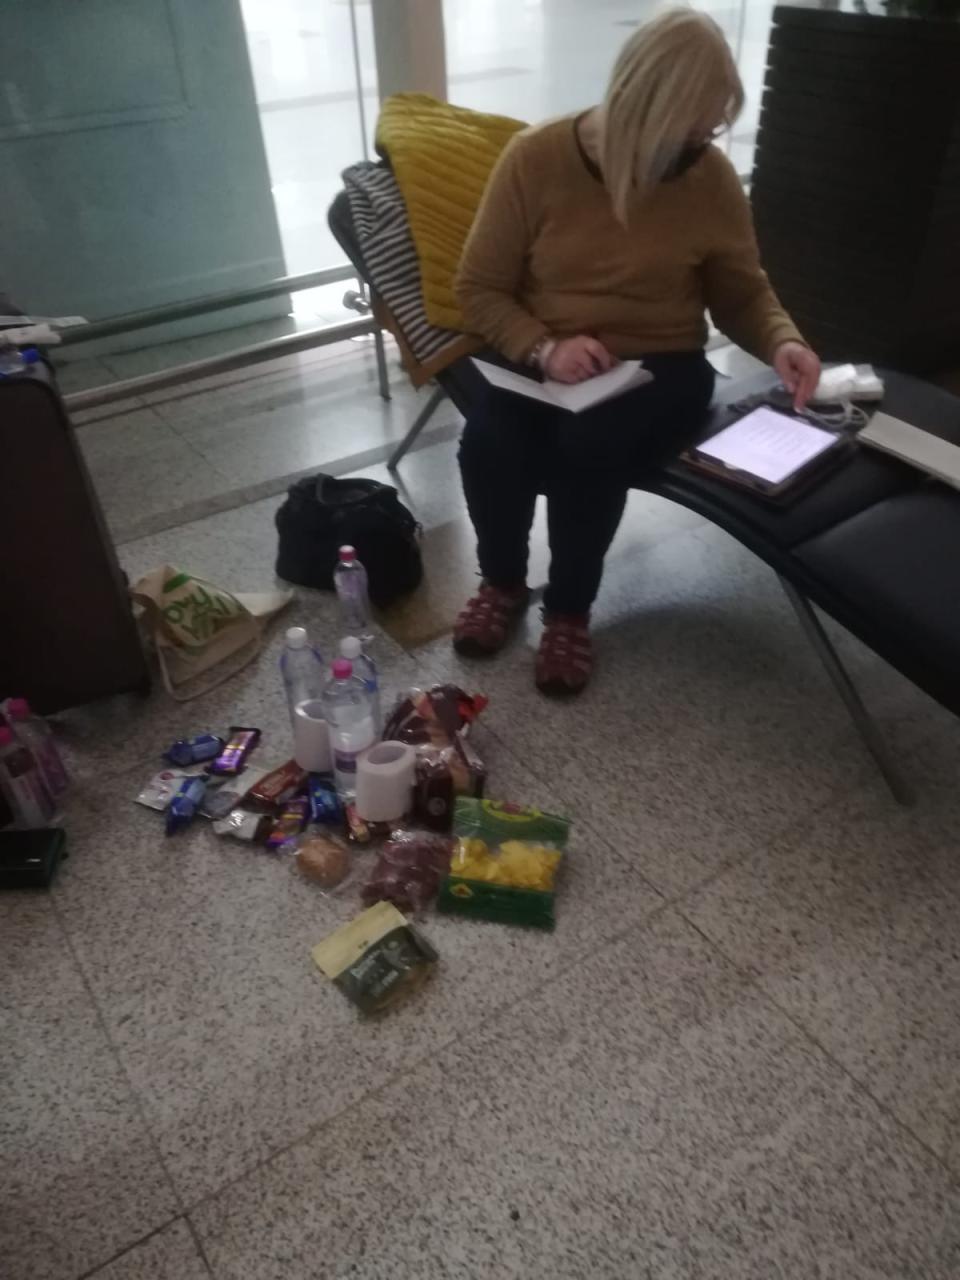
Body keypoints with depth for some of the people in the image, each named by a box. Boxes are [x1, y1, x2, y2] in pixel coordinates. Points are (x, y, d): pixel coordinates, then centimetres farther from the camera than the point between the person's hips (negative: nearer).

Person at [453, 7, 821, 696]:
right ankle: (503, 582, 2)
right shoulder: (535, 157, -8)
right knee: (488, 445, -29)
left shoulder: (712, 178, -4)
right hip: (546, 361, 1)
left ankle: (570, 612, -7)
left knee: (589, 446, -33)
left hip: (659, 365, 0)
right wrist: (544, 347, -22)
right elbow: (479, 289, -5)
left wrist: (782, 340, -12)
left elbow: (742, 292, 9)